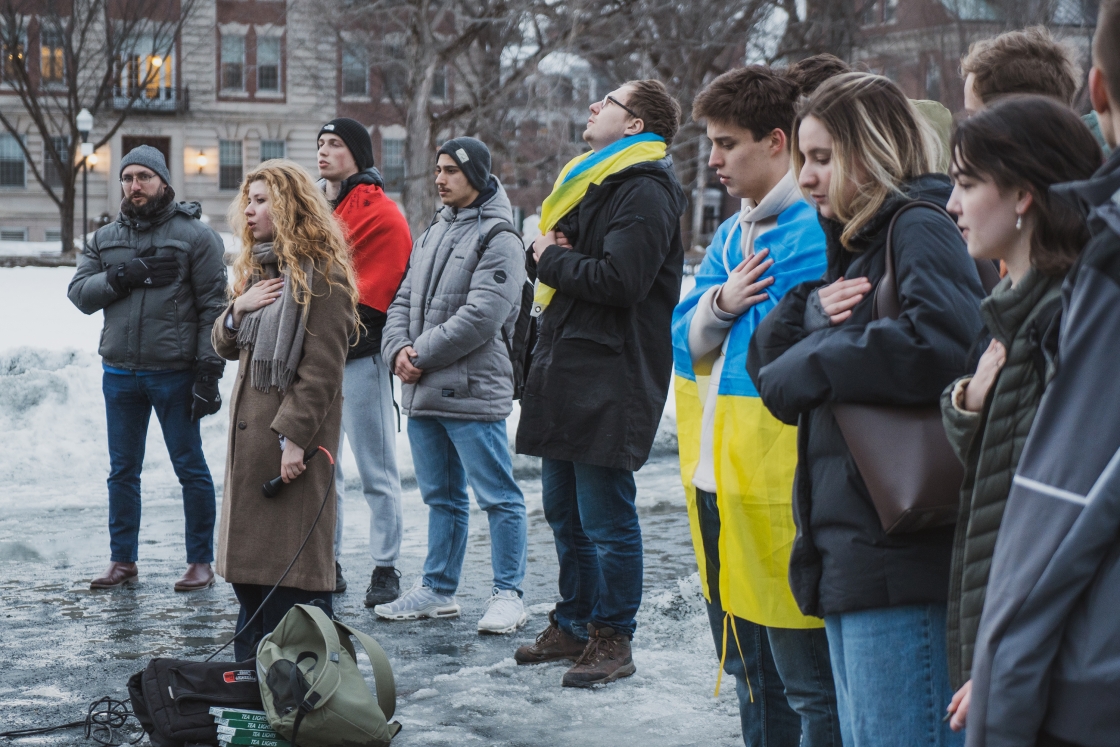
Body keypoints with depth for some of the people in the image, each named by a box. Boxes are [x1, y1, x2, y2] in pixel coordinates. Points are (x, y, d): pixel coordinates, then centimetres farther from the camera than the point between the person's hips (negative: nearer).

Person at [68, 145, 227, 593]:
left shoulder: (196, 235, -2)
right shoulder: (104, 240, 13)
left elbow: (214, 307, -6)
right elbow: (79, 293, 2)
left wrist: (209, 369, -13)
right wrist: (124, 275, -14)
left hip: (175, 374, -4)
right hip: (119, 372, 5)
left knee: (190, 467, 2)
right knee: (122, 470, 11)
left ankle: (201, 562, 11)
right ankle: (123, 560, 21)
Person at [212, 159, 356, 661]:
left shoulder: (321, 274, -11)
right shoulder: (257, 268, 17)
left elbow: (322, 366, -17)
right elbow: (225, 346, 18)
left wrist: (294, 435, -21)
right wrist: (238, 309, -3)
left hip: (293, 431, -9)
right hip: (248, 430, 9)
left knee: (292, 562, -5)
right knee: (249, 556, 12)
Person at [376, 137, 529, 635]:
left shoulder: (498, 239, -9)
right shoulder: (432, 234, 18)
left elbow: (481, 316, -18)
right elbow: (403, 300, 16)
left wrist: (421, 354, -15)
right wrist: (398, 349, -4)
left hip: (473, 389, -8)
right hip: (422, 390, 8)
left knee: (497, 496, -2)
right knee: (441, 496, 15)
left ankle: (508, 594, 5)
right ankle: (438, 589, 24)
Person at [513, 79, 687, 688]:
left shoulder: (644, 191, -12)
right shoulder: (590, 181, 20)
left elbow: (619, 278, -24)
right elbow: (550, 242, 23)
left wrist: (553, 258, -9)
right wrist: (548, 251, -1)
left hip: (610, 379, -10)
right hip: (565, 367, 10)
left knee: (606, 518, -3)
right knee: (564, 512, 16)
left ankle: (612, 639, 7)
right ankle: (573, 624, 28)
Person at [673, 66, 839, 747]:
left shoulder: (814, 232, -14)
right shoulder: (732, 235, 16)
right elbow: (686, 337, 9)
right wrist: (722, 300, -8)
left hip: (782, 486, -9)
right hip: (719, 480, 9)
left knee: (806, 681, -2)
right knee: (748, 668, 20)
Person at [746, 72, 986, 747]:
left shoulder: (922, 228, -9)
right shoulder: (853, 242, 20)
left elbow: (944, 343, -29)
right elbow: (769, 359, 17)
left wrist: (807, 368, -15)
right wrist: (810, 309, -6)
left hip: (902, 557, -10)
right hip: (848, 551, 10)